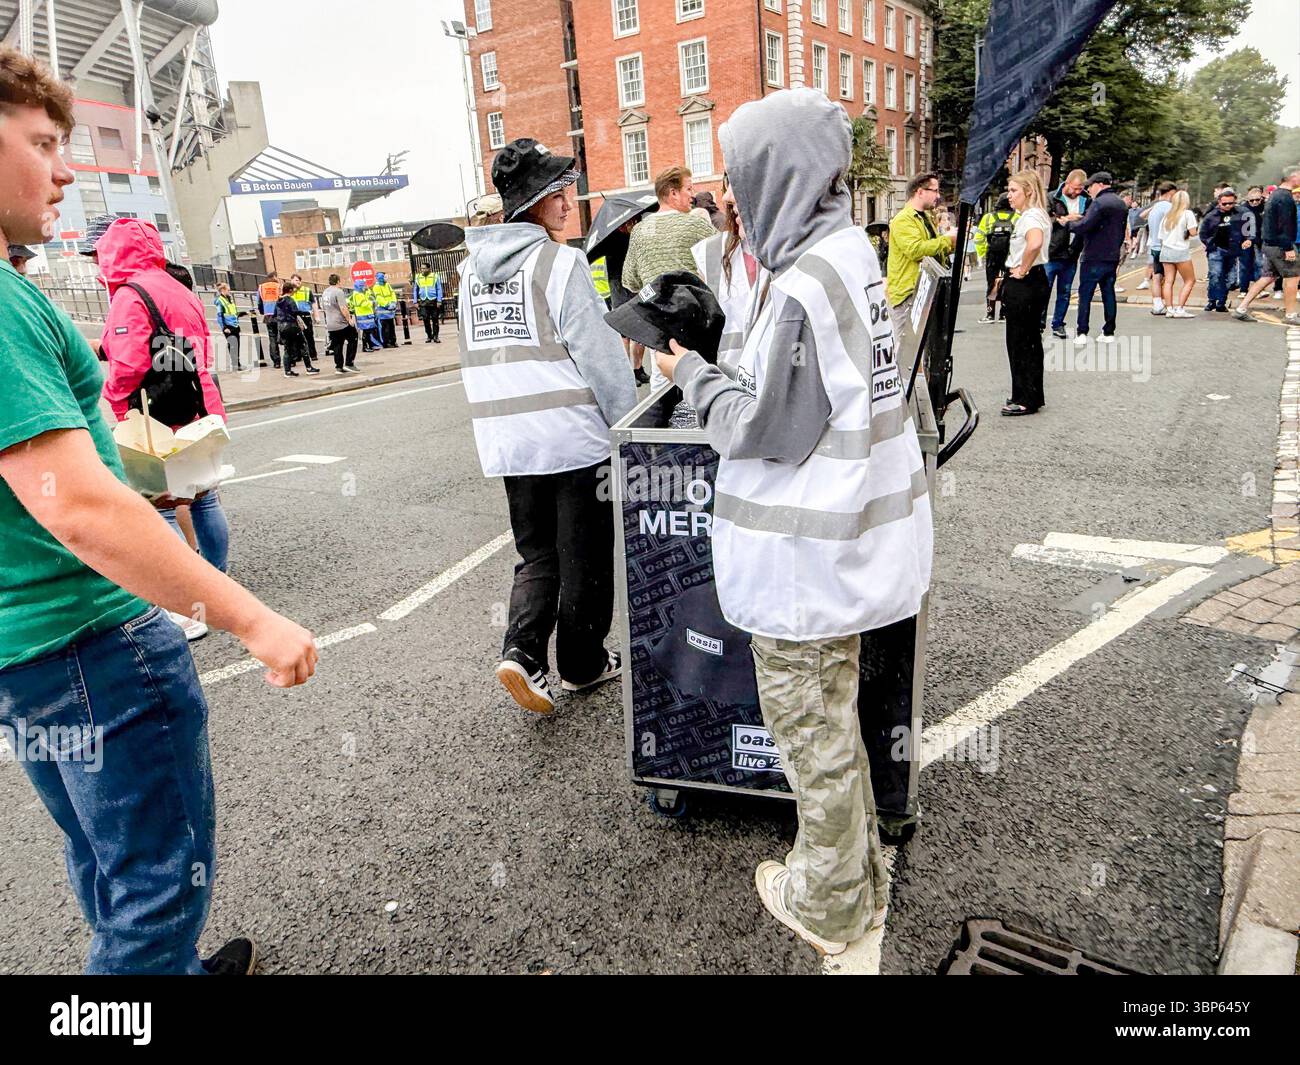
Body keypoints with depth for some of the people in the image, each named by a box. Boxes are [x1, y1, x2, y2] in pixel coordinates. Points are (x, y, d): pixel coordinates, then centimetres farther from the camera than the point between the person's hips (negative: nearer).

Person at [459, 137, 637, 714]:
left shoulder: (472, 268, 12)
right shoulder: (559, 262, -10)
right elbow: (599, 353, -13)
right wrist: (630, 424, -4)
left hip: (507, 440, 6)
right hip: (575, 433, -6)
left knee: (537, 553, 18)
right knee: (583, 556, 10)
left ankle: (522, 651, -1)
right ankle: (582, 663, 23)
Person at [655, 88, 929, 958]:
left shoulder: (801, 284, -23)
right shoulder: (851, 251, 6)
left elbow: (762, 430, -18)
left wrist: (692, 375, -4)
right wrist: (713, 369, 9)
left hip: (806, 558, -9)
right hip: (852, 539, 9)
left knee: (811, 733, 9)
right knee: (835, 718, 24)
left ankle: (828, 908, 31)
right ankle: (860, 880, 42)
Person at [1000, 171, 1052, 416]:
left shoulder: (1031, 216, -17)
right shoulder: (1036, 215, 16)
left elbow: (1035, 243, -38)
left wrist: (1022, 270, -25)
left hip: (1024, 284, -11)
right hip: (1036, 281, 11)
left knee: (1019, 342, -3)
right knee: (1031, 340, 15)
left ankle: (1025, 400, 3)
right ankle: (1033, 395, 23)